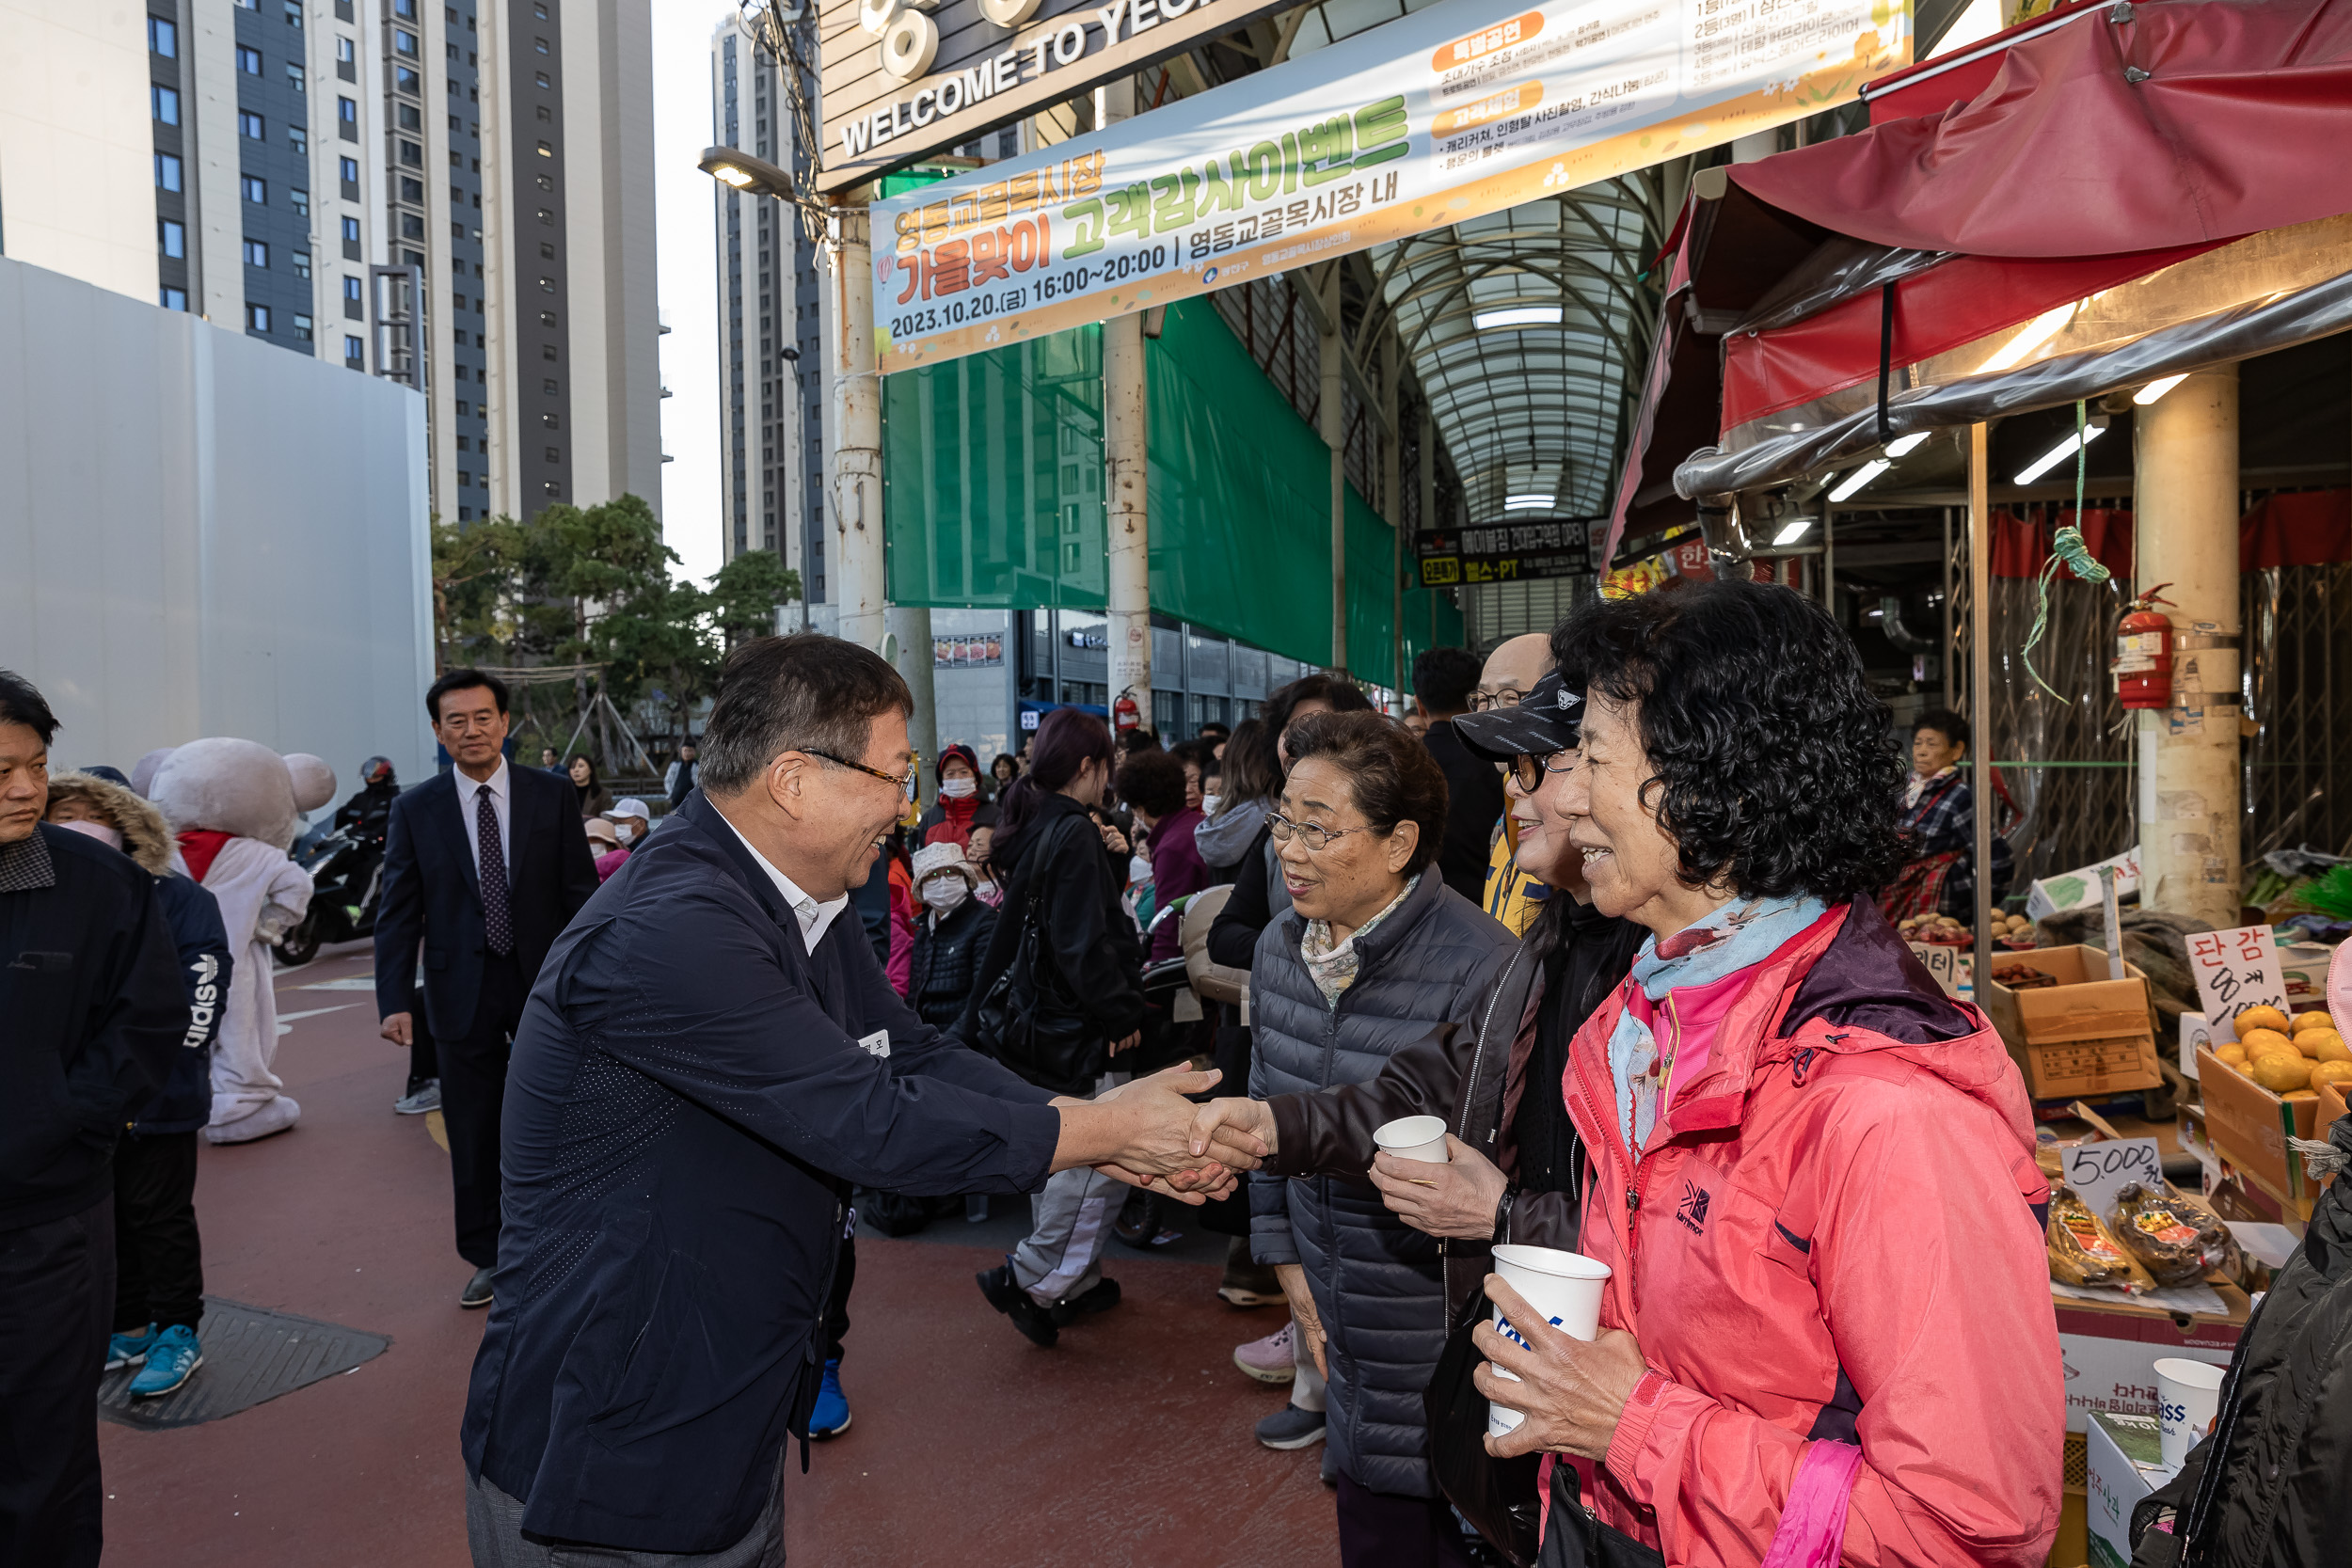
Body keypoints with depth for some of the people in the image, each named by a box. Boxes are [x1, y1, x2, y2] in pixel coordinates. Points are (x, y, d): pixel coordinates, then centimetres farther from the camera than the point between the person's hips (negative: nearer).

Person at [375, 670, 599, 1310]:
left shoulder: (555, 795, -3)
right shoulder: (414, 810, 0)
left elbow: (580, 892, -1)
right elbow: (398, 913, 1)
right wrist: (393, 999, -8)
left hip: (545, 984, -1)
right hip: (462, 992, 1)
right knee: (473, 1135, 11)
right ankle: (487, 1257, 29)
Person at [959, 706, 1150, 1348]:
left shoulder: (1034, 828, 9)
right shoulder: (1074, 834, -19)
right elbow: (1085, 942, -24)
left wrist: (1114, 858, 2)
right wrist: (1122, 1014, -13)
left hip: (1039, 1019, 10)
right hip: (1077, 1029, -10)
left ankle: (1075, 1280, 31)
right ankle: (1029, 1279, 6)